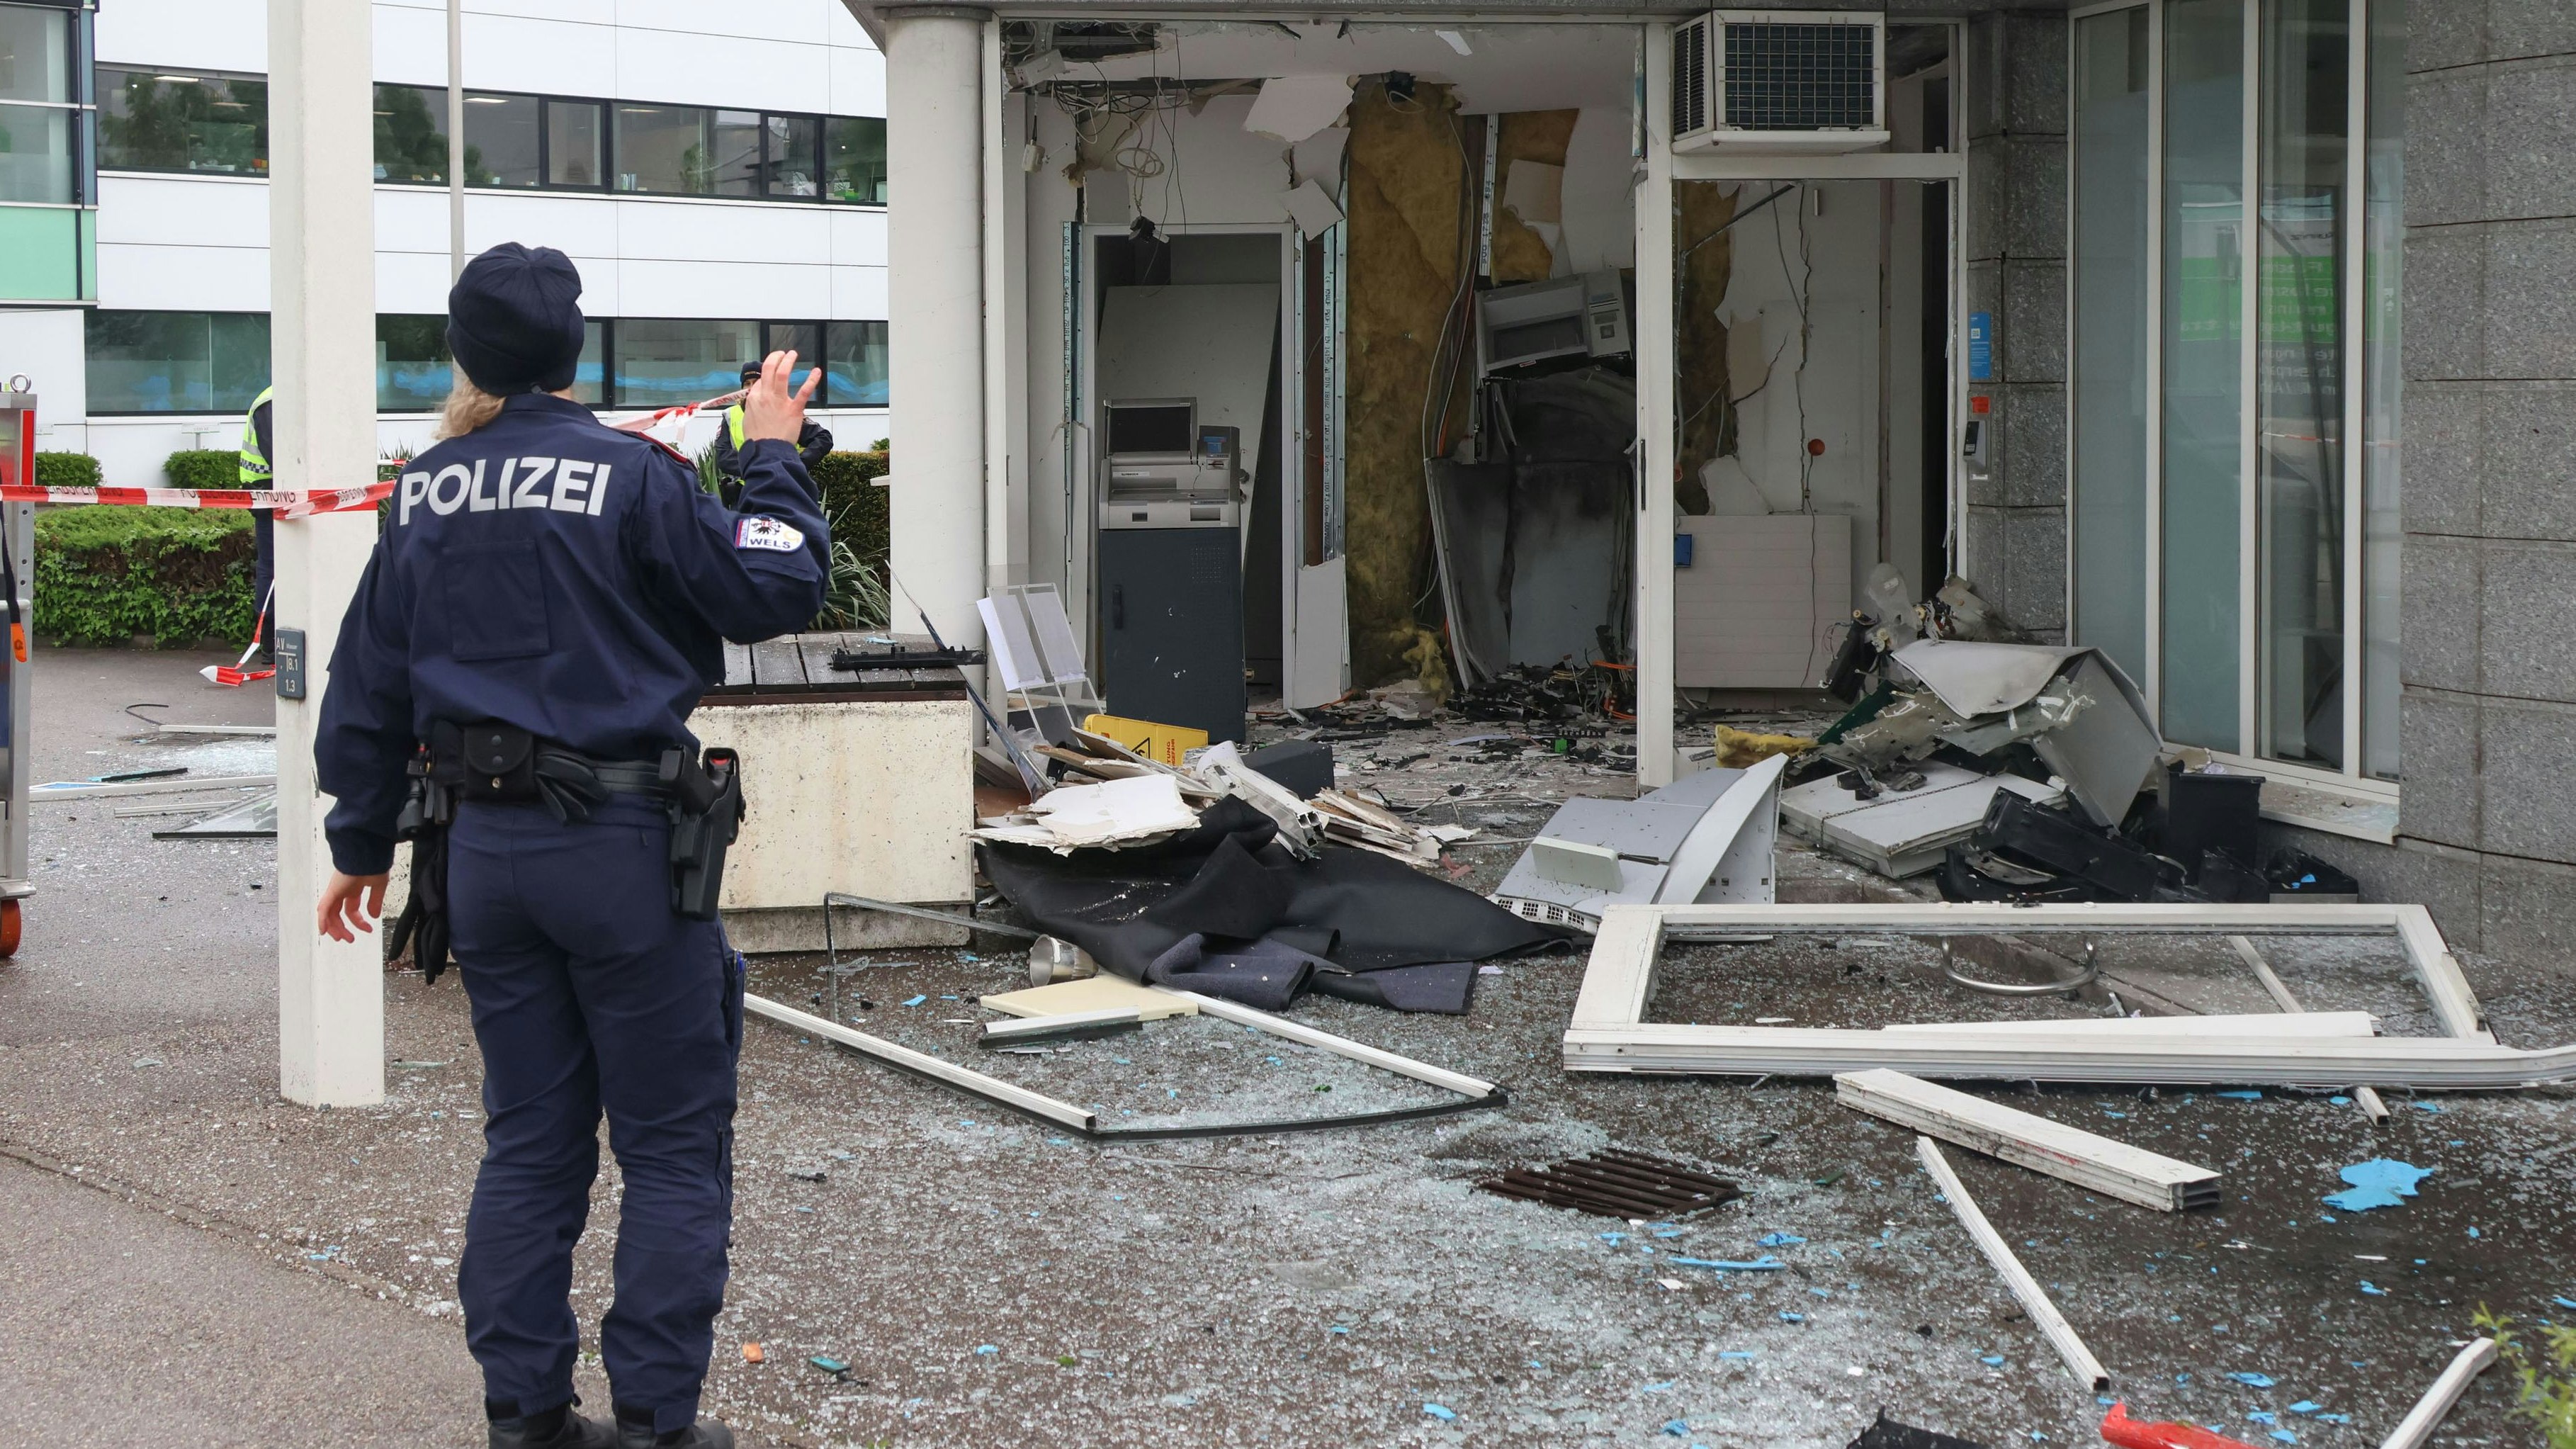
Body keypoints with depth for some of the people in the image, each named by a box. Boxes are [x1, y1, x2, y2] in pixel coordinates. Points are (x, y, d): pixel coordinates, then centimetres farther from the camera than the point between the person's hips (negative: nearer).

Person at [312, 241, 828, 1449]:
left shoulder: (426, 493, 6)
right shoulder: (628, 477, -12)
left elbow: (370, 682, 12)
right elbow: (778, 590, -10)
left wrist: (362, 841, 21)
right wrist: (773, 456, 3)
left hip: (485, 850, 6)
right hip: (622, 847, -5)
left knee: (529, 1141, 14)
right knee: (673, 1149, 4)